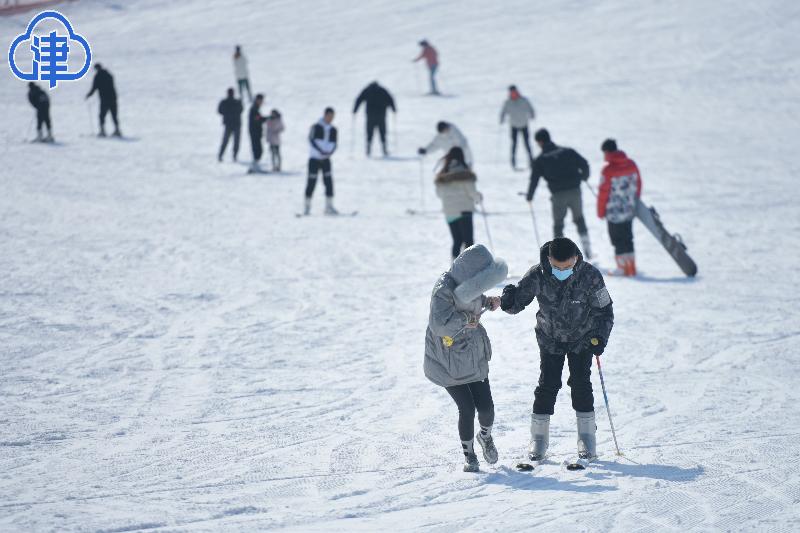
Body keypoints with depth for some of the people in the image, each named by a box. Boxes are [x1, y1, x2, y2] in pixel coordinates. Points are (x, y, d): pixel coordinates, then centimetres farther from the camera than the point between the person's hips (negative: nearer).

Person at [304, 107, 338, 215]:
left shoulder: (333, 130, 7)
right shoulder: (316, 127, -6)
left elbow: (334, 144, 9)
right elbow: (312, 141, -10)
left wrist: (330, 152, -12)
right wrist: (321, 152, -19)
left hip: (326, 159, 4)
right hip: (314, 158, -4)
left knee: (329, 181, -4)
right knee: (312, 182, -3)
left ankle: (329, 206, 2)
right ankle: (307, 206, 6)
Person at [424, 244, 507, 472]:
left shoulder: (470, 283, -5)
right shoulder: (444, 289, -27)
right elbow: (440, 324, -38)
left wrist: (488, 302, -1)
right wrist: (467, 320, -24)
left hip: (474, 356, 6)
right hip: (448, 361, -6)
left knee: (486, 406, 3)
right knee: (467, 408, -7)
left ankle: (485, 436, 38)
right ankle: (468, 455, 18)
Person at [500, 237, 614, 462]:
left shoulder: (590, 276, -23)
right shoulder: (538, 276, -23)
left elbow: (605, 310, -12)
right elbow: (519, 300, -14)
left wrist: (600, 337, -25)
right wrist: (508, 301, -38)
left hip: (582, 340, 0)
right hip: (550, 339, 0)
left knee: (581, 384, -4)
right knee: (547, 385, -4)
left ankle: (586, 437, 9)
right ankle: (539, 437, 7)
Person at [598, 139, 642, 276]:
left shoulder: (608, 170, -18)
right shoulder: (631, 165, 1)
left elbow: (603, 193, -14)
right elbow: (638, 185, 11)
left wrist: (601, 211, -2)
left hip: (614, 212, -6)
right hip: (630, 210, 6)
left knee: (618, 240, 6)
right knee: (628, 239, 17)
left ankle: (623, 268, 9)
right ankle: (631, 267, 19)